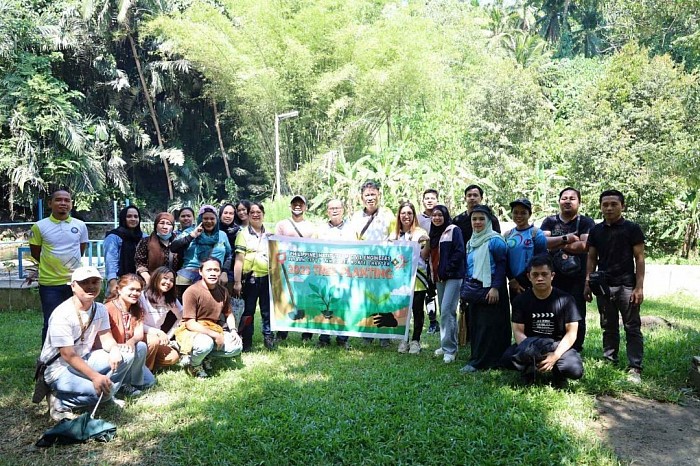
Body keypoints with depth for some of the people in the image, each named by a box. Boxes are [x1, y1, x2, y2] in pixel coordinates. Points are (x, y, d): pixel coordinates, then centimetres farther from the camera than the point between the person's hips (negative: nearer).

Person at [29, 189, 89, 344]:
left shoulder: (80, 225, 2)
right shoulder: (39, 226, -5)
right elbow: (35, 255, 4)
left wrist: (66, 265, 10)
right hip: (49, 283, -2)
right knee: (51, 323, 5)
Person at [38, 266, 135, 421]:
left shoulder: (100, 309, 0)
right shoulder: (62, 315, -23)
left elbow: (107, 339, -1)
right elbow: (68, 356, -26)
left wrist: (114, 350, -26)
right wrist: (95, 376, -37)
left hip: (85, 360, 7)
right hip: (59, 369, -7)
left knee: (127, 355, -9)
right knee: (99, 390, -28)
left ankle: (107, 395, -2)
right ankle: (59, 402, -6)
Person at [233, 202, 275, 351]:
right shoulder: (243, 234, 1)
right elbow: (239, 259, -5)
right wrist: (237, 282, -11)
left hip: (268, 278, 3)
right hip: (250, 278, -3)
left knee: (268, 310, 8)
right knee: (248, 311, 4)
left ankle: (269, 338, 20)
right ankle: (246, 342, 13)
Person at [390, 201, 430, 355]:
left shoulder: (420, 233, 0)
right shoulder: (394, 235, 11)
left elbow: (424, 256, -4)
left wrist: (428, 242, -19)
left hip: (417, 277, -3)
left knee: (417, 309, 1)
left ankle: (415, 340, 11)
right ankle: (403, 339, 15)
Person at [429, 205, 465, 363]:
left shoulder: (454, 230, -6)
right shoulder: (434, 233, 17)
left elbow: (459, 252, -15)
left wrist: (447, 270, -16)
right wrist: (433, 273, 9)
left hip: (453, 276, -8)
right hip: (439, 277, 8)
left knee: (447, 311, -14)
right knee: (444, 312, 12)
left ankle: (450, 349, -9)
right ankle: (446, 345, 21)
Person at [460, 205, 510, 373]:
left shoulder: (495, 241, -9)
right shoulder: (470, 242, 16)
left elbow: (501, 265, -13)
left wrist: (495, 287, -20)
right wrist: (465, 288, 18)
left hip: (489, 289, -8)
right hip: (474, 289, 8)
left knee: (487, 325, -4)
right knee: (474, 324, 11)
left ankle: (478, 362, -1)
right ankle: (478, 359, 20)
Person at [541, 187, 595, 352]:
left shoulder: (586, 222, 2)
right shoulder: (549, 221, 10)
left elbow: (585, 245, -15)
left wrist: (557, 245, -12)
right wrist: (566, 238, -16)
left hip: (577, 279, -2)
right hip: (554, 278, 2)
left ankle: (576, 352, 15)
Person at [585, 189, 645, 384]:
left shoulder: (632, 229, -2)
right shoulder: (596, 231, 10)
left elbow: (639, 258, -4)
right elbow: (592, 258, 13)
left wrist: (639, 287, -10)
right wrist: (587, 284, 6)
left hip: (626, 286, -4)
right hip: (603, 286, 4)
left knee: (632, 328, -1)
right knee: (609, 328, 13)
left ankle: (635, 368, 1)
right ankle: (609, 361, 22)